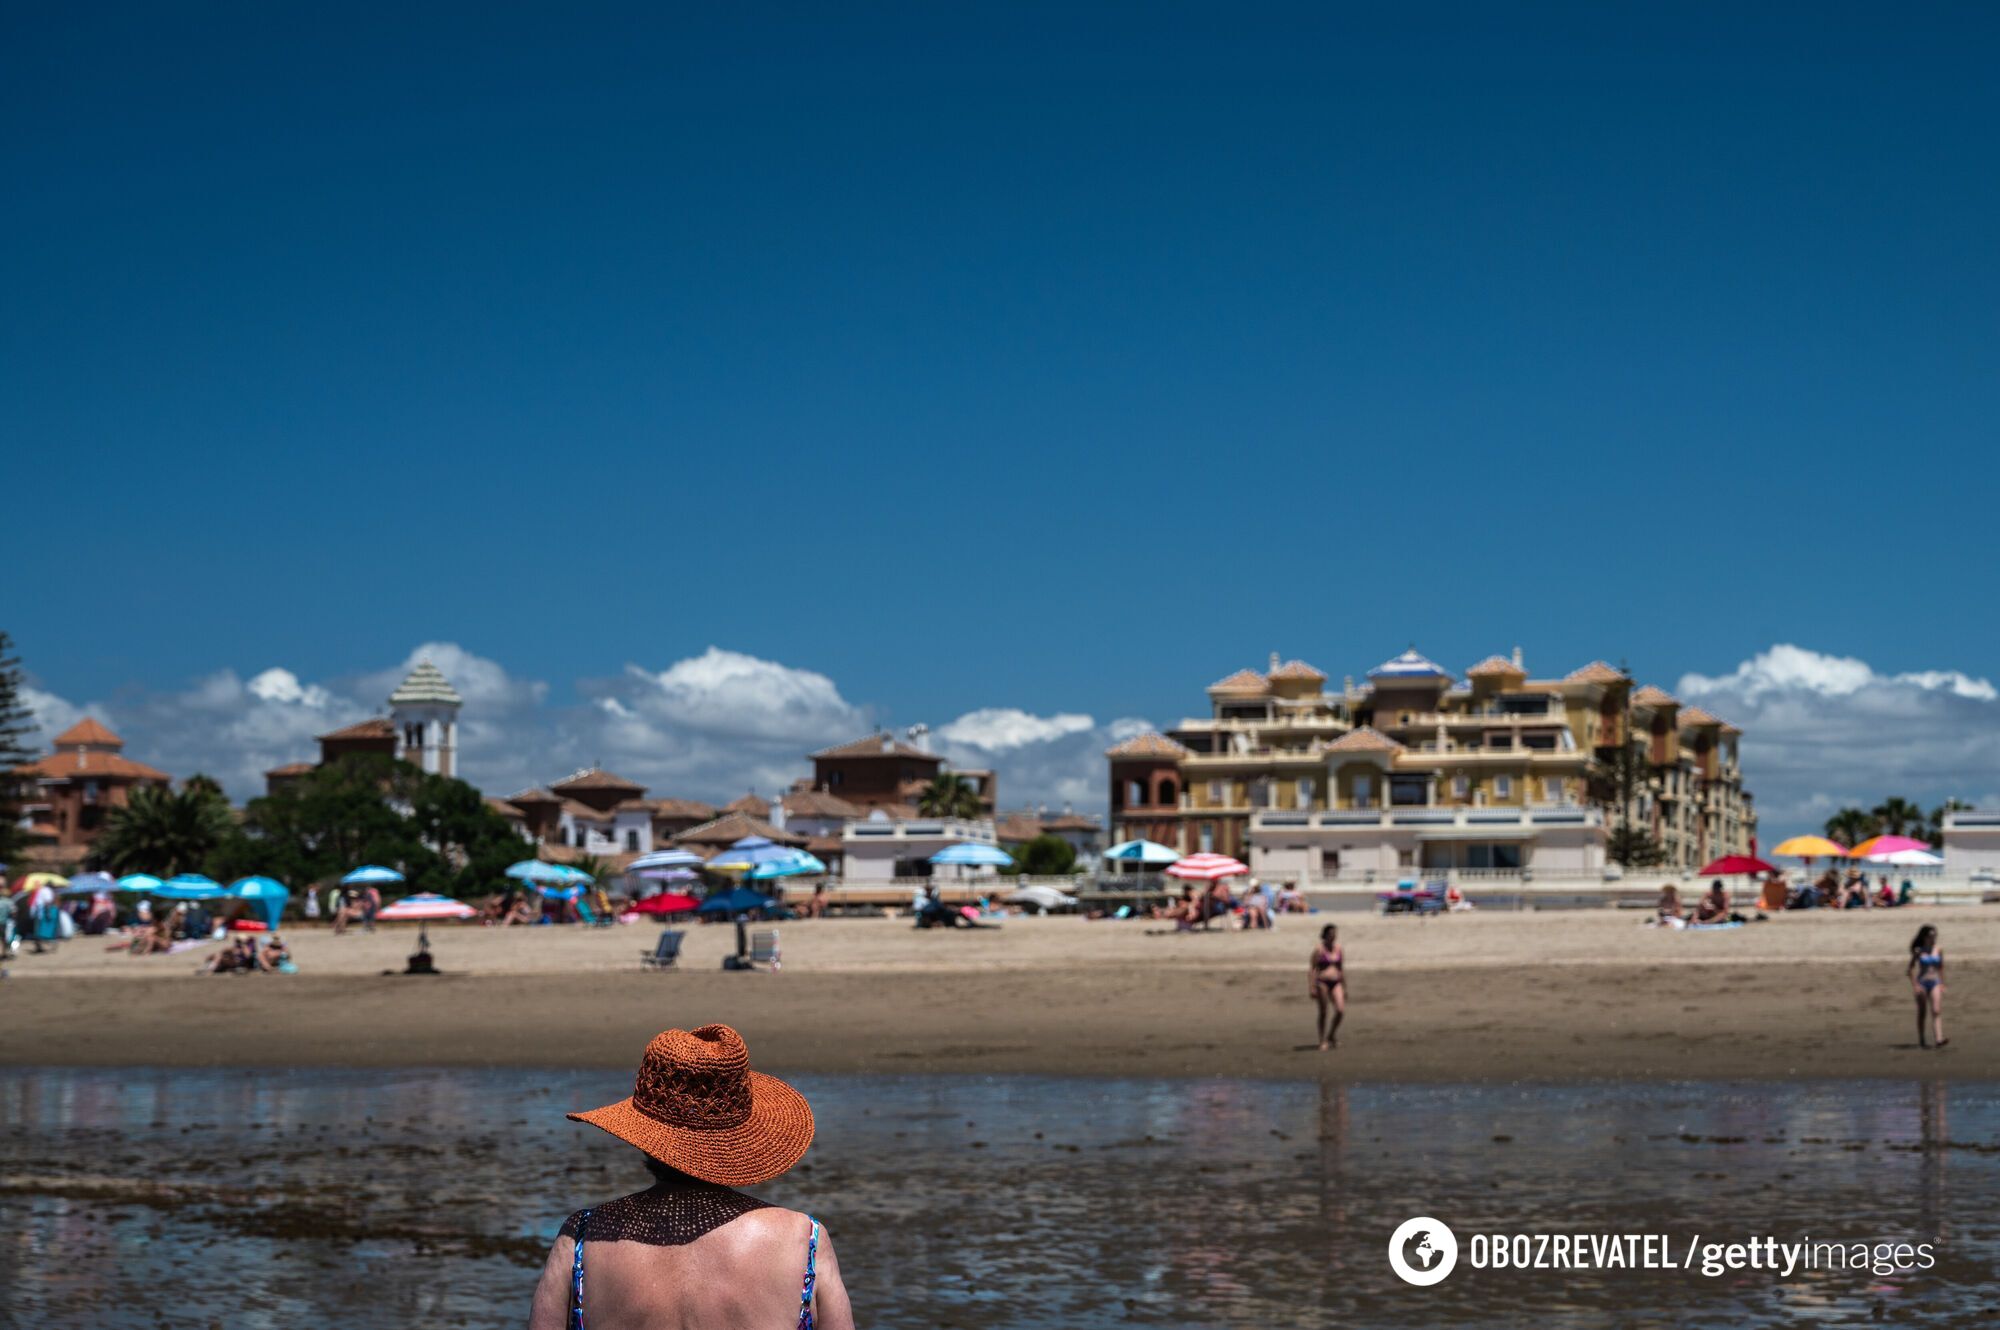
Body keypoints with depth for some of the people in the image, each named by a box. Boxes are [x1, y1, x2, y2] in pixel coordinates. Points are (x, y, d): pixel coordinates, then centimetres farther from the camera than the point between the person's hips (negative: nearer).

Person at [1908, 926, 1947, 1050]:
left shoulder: (1939, 950, 5)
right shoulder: (1918, 951, -3)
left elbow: (1941, 968, 14)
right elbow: (1909, 969, -3)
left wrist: (1942, 984, 12)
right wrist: (1914, 985, -10)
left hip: (1935, 983, 2)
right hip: (1922, 983, -2)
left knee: (1937, 1011, -13)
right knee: (1922, 1013, 6)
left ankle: (1939, 1039, -25)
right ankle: (1921, 1040, 17)